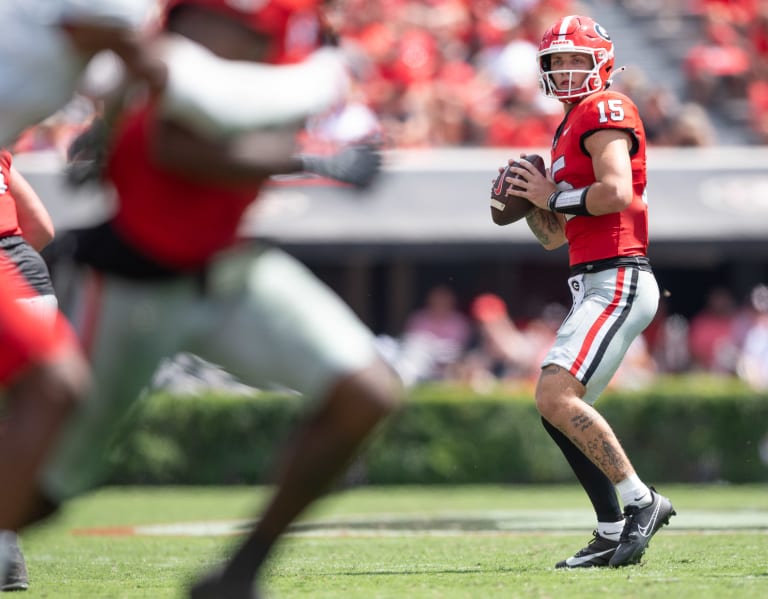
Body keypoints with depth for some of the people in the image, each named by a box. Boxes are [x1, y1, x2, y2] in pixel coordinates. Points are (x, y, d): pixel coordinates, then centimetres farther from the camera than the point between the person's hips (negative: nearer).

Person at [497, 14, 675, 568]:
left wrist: (554, 195, -8)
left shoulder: (605, 110, -5)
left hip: (618, 279, -10)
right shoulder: (570, 128, 23)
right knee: (558, 408, 8)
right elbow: (556, 237, 26)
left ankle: (640, 500, -14)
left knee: (557, 396, -21)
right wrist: (530, 201, 8)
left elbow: (616, 192, -22)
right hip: (594, 287, 10)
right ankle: (614, 533, 10)